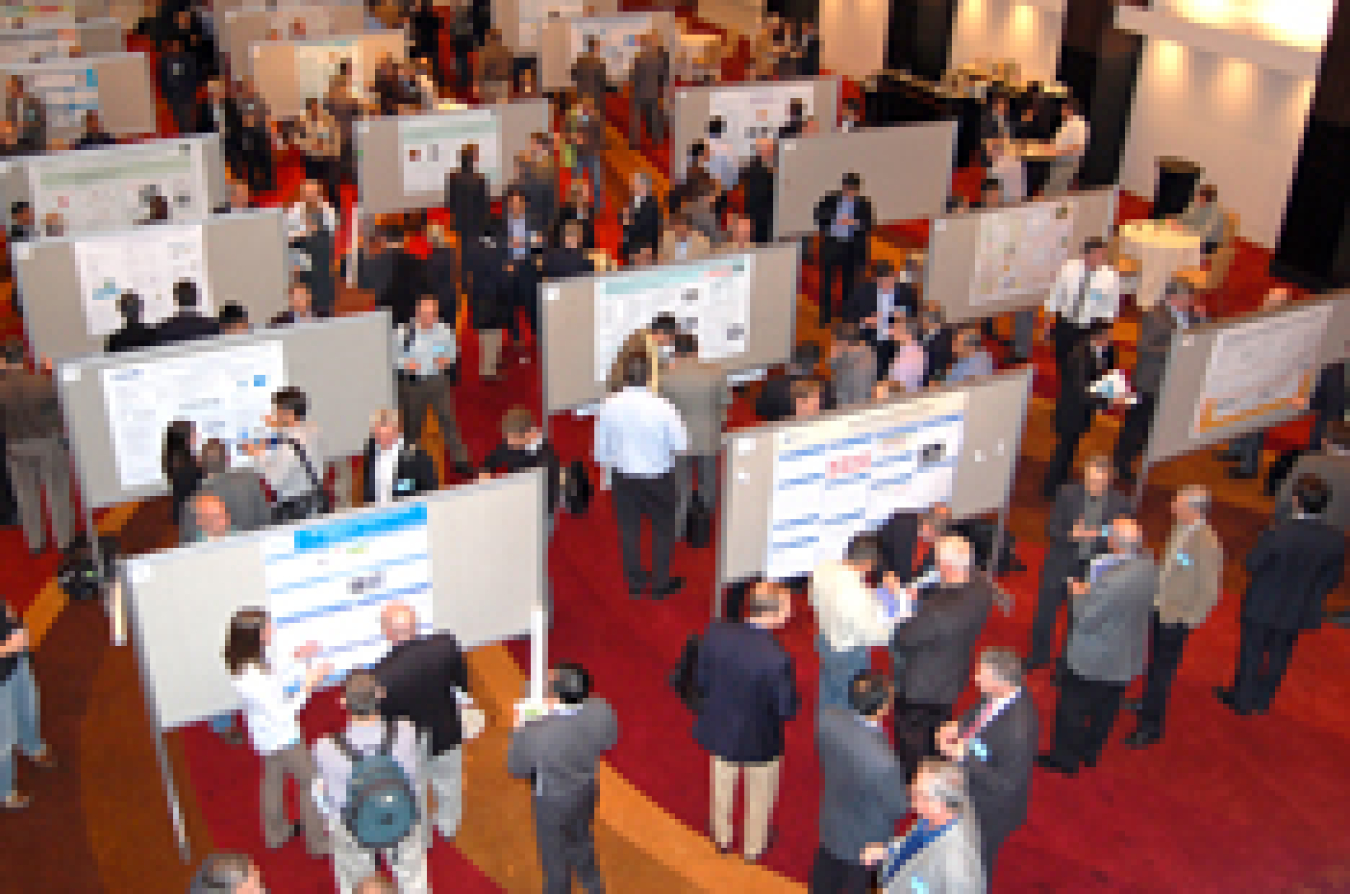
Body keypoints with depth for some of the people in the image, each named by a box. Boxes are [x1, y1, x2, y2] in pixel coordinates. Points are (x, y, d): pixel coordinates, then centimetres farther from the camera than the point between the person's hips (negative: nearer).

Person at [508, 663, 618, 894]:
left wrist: (519, 731, -5)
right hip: (586, 791, 5)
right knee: (581, 839, 34)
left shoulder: (536, 733, -38)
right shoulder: (601, 712, -27)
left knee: (555, 853, 23)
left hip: (552, 802, -5)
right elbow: (608, 741, -4)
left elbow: (516, 769, -18)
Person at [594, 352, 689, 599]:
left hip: (623, 477, 2)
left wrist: (606, 472, 15)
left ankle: (635, 583, 33)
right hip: (658, 478, -2)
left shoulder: (609, 406, -14)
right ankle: (660, 583, 29)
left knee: (629, 529, 19)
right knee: (662, 528, 18)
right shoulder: (663, 407, -23)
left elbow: (601, 447, -3)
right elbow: (681, 445, -12)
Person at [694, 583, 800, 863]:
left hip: (720, 729, 4)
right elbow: (787, 710, -23)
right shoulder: (777, 658, -36)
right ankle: (754, 846, 51)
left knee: (722, 786, 32)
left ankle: (722, 837, 56)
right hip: (759, 740, -4)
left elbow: (701, 680, -9)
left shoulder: (716, 633, -23)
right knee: (760, 795, 27)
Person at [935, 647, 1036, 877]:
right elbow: (977, 713, 6)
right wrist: (958, 725, -13)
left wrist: (965, 757, -32)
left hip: (990, 812, -7)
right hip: (970, 787, 7)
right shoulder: (995, 694, -18)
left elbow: (1007, 784, -30)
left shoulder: (1019, 729, -40)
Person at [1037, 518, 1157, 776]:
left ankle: (1064, 758, 33)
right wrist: (1089, 589, 0)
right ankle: (1091, 752, 46)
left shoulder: (1111, 580, -36)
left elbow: (1085, 620, -27)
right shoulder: (1148, 564, -11)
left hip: (1094, 661, -7)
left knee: (1072, 709, 16)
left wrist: (1079, 593, -10)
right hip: (1127, 659, 7)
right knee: (1106, 708, 26)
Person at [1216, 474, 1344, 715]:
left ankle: (1242, 699, 37)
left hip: (1264, 606, -4)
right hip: (1299, 610, 4)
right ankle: (1263, 699, 44)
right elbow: (1333, 578, -5)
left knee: (1251, 652, 19)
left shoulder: (1278, 534, -33)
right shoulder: (1336, 540, -19)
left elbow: (1252, 564, -19)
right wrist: (1310, 594, 13)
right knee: (1279, 655, 25)